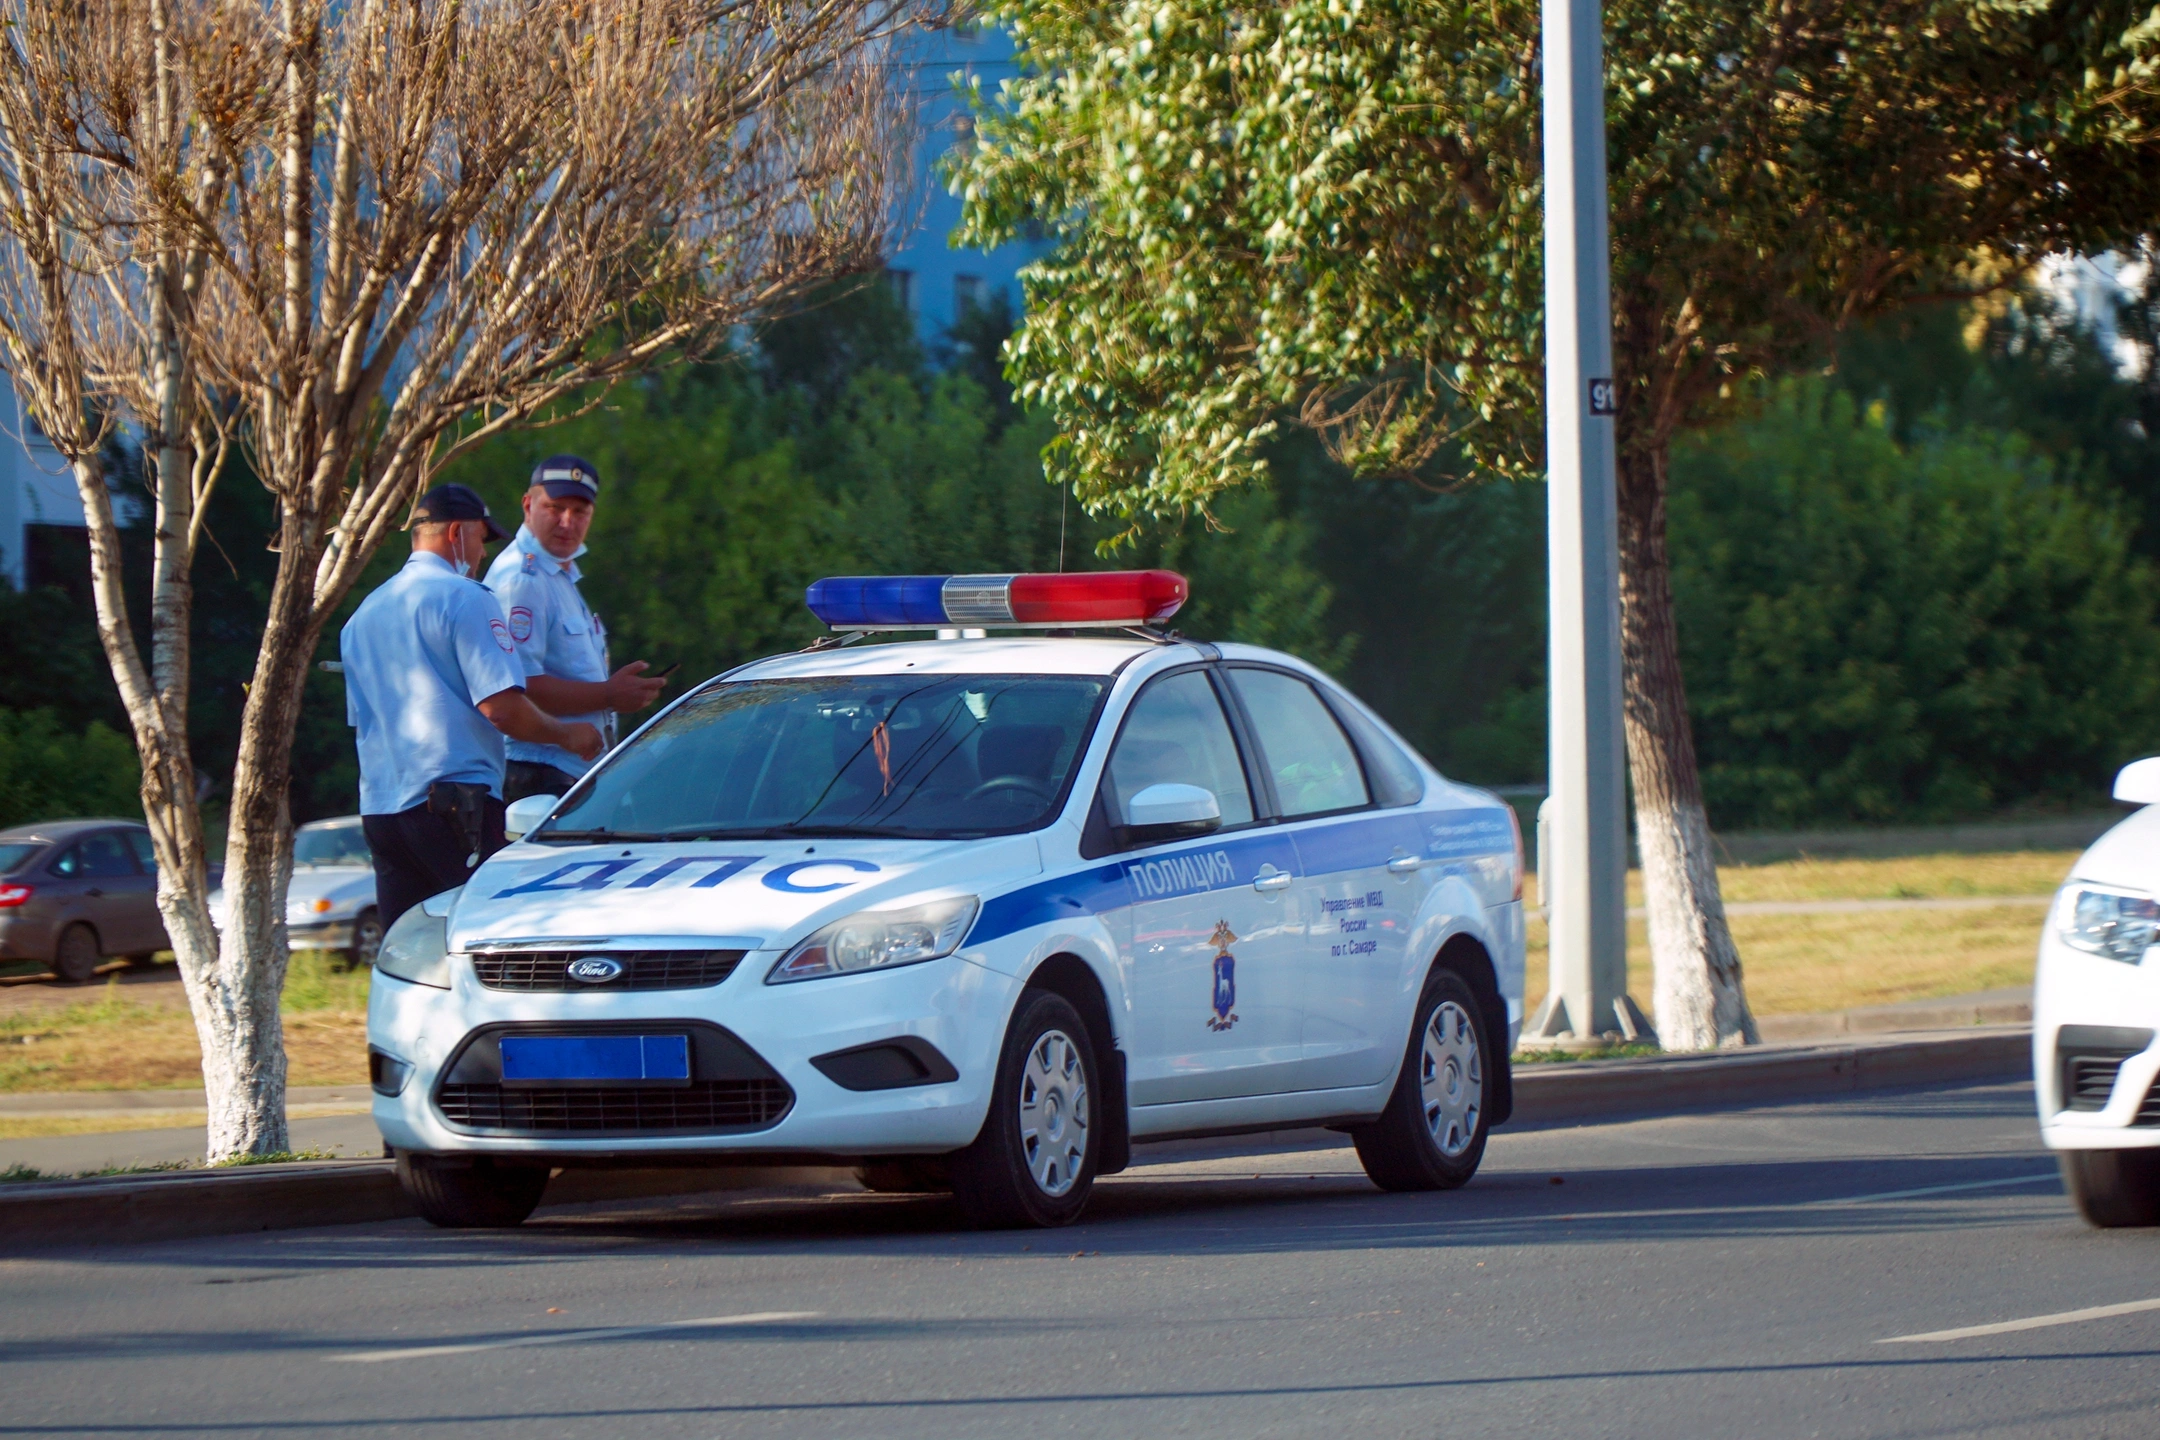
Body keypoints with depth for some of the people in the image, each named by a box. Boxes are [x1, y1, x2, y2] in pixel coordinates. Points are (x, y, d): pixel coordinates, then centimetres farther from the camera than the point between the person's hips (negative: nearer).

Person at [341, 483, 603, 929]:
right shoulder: (464, 598, -6)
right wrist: (566, 734, 2)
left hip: (378, 806, 8)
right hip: (454, 798, -8)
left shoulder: (363, 615, 19)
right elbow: (502, 706, -13)